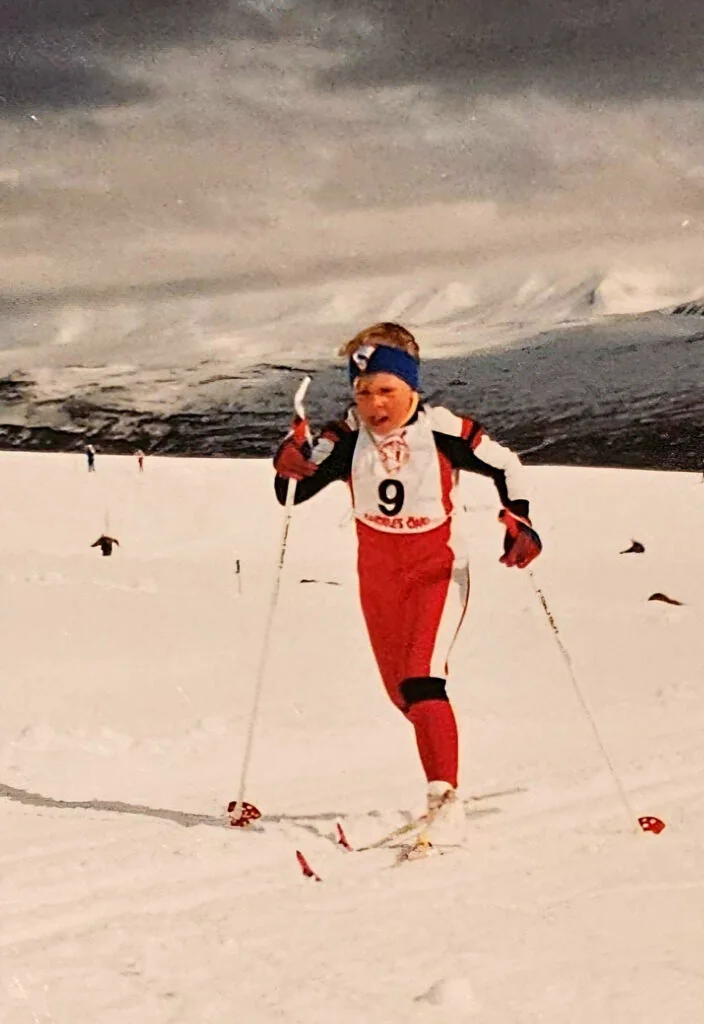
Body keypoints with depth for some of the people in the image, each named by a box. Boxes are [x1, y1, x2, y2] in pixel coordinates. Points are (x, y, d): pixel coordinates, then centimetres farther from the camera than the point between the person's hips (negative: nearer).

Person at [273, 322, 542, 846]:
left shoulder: (442, 430, -16)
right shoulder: (347, 438, -10)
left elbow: (505, 465, 0)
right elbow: (294, 491, -12)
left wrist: (519, 525, -9)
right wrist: (291, 463, -33)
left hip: (438, 570, -4)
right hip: (378, 576, 5)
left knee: (422, 684, -23)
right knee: (403, 694, 14)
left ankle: (445, 797, -20)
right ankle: (443, 785, 32)